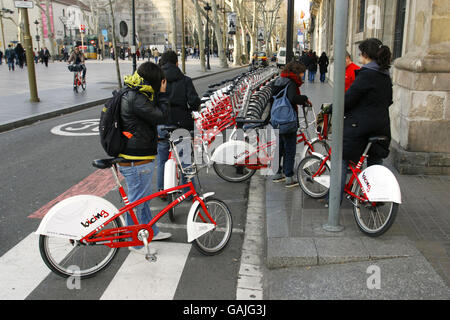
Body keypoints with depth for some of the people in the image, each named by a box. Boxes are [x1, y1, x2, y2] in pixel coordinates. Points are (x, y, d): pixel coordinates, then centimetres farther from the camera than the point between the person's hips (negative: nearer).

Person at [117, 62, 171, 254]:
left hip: (139, 157, 11)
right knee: (136, 200, 3)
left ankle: (151, 231, 39)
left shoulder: (131, 93, 11)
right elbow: (161, 117, -22)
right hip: (137, 161, -11)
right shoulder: (136, 98, -22)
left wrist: (158, 95, 7)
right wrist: (162, 94, -11)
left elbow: (153, 113, 17)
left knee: (143, 196, 22)